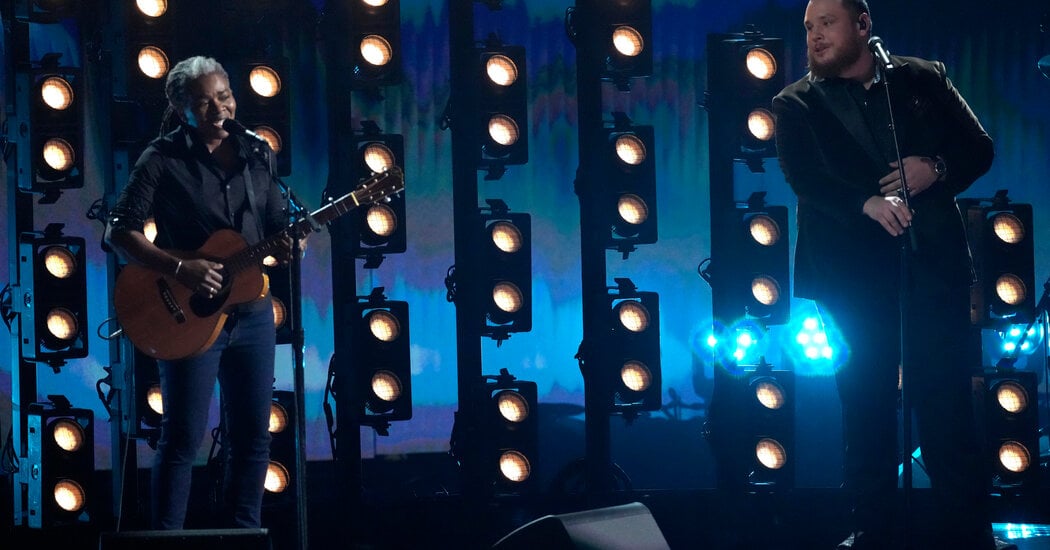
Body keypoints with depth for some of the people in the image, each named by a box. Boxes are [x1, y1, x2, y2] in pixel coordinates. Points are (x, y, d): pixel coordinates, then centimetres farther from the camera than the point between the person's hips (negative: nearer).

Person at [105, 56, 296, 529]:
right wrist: (179, 268, -20)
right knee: (183, 438, -6)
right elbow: (119, 231, -9)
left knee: (252, 437, 7)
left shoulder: (255, 156, 9)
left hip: (252, 311, 5)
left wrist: (286, 245, -6)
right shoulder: (163, 159, -6)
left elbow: (278, 221, 17)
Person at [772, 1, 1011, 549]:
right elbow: (803, 177, -8)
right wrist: (867, 204, -25)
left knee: (946, 398, -4)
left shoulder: (923, 80, 13)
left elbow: (977, 147, 10)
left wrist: (937, 169, -12)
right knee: (866, 401, 2)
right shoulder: (797, 104, 8)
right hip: (852, 269, 0)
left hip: (932, 260, 0)